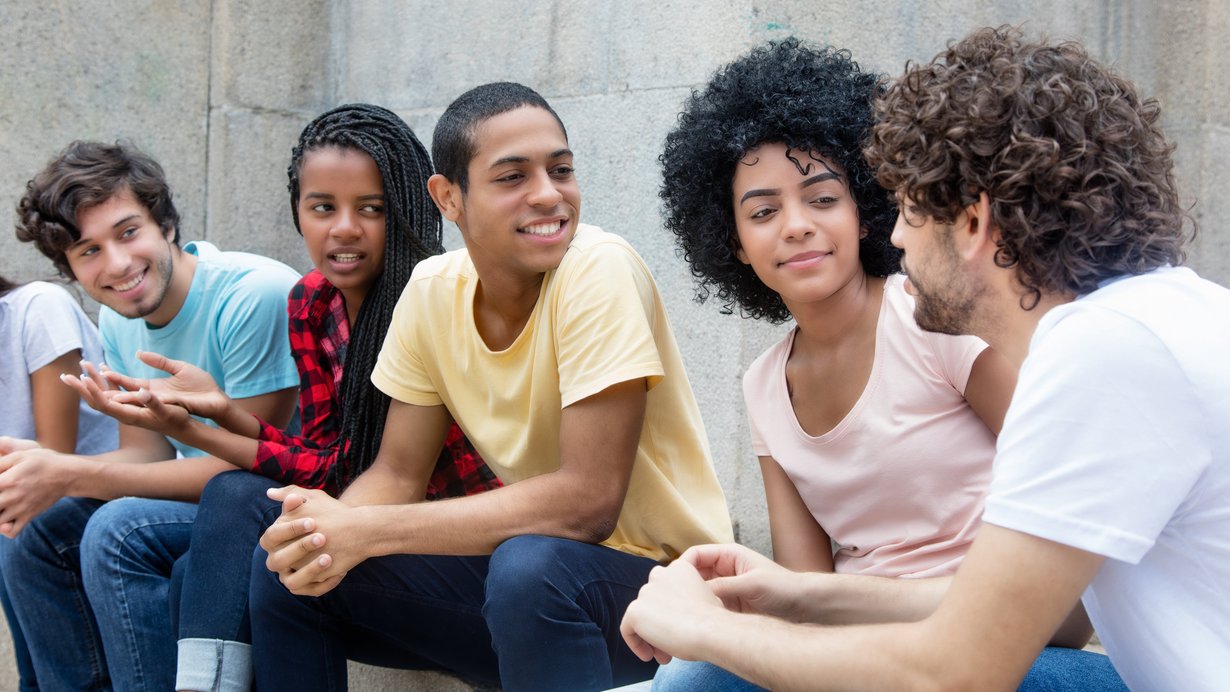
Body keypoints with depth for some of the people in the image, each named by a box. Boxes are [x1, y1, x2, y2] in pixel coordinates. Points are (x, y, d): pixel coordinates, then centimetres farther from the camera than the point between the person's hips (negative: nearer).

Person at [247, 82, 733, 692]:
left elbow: (587, 500, -25)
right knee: (290, 567, -7)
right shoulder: (432, 290, -3)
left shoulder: (600, 270, -20)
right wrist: (327, 529, -21)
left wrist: (366, 532, -25)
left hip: (660, 575, -5)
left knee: (528, 566, -35)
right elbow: (397, 475, 4)